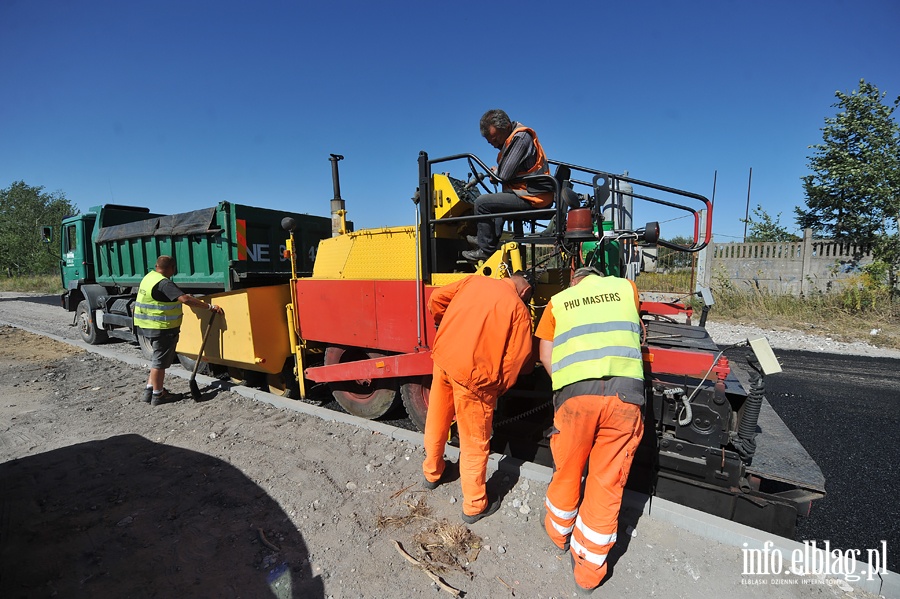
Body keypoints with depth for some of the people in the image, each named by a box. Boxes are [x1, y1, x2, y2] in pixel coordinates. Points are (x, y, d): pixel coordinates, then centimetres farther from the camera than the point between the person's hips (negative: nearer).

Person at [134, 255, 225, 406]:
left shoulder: (149, 277, 9)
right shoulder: (164, 283, -22)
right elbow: (185, 299, -32)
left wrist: (183, 296, 28)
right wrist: (210, 306, -31)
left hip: (148, 326, 10)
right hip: (162, 328, -10)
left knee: (158, 359, 22)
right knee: (160, 362, 2)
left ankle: (149, 390, 29)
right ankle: (158, 395, 14)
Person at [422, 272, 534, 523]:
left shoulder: (474, 281, 9)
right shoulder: (519, 309, -3)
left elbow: (436, 298, 9)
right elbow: (516, 356, -7)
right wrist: (500, 387, 6)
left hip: (442, 357, 6)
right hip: (472, 373, -5)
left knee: (436, 421, 26)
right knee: (474, 443, 12)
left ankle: (432, 472, 50)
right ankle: (474, 506, 29)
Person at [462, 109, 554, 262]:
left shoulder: (521, 138, -16)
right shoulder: (513, 137, 16)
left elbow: (505, 174, -20)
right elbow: (506, 172, 19)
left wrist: (495, 172, 0)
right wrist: (496, 173, -1)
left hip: (533, 196, -11)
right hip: (535, 194, 11)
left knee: (482, 203, -13)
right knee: (497, 200, 34)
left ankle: (486, 249, -6)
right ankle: (491, 238, 32)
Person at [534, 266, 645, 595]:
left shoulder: (559, 301, 17)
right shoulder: (626, 287, 19)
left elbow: (545, 355, 13)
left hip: (575, 392, 0)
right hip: (625, 391, 1)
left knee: (567, 472, 19)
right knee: (607, 483, 11)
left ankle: (559, 534, 45)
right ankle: (588, 571, 26)